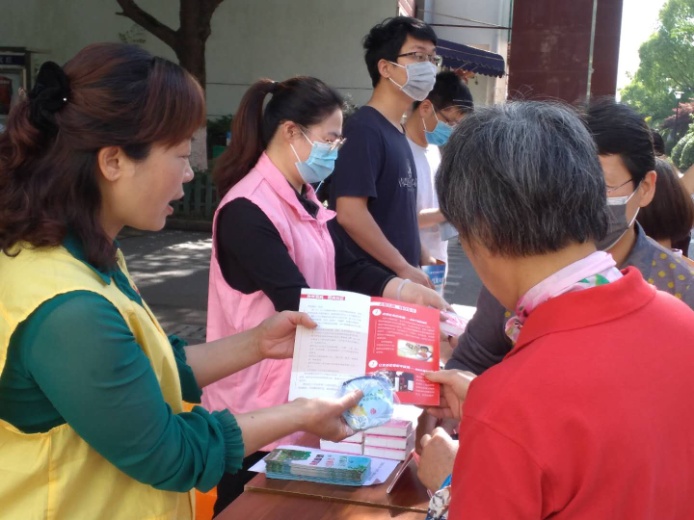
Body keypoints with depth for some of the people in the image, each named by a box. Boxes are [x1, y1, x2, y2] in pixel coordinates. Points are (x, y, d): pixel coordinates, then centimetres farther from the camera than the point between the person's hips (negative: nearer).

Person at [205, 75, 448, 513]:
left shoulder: (304, 200, 9)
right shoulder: (247, 210, -21)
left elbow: (347, 270, 7)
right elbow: (299, 304, -24)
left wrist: (407, 292, -9)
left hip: (304, 380, 8)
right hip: (258, 399, -8)